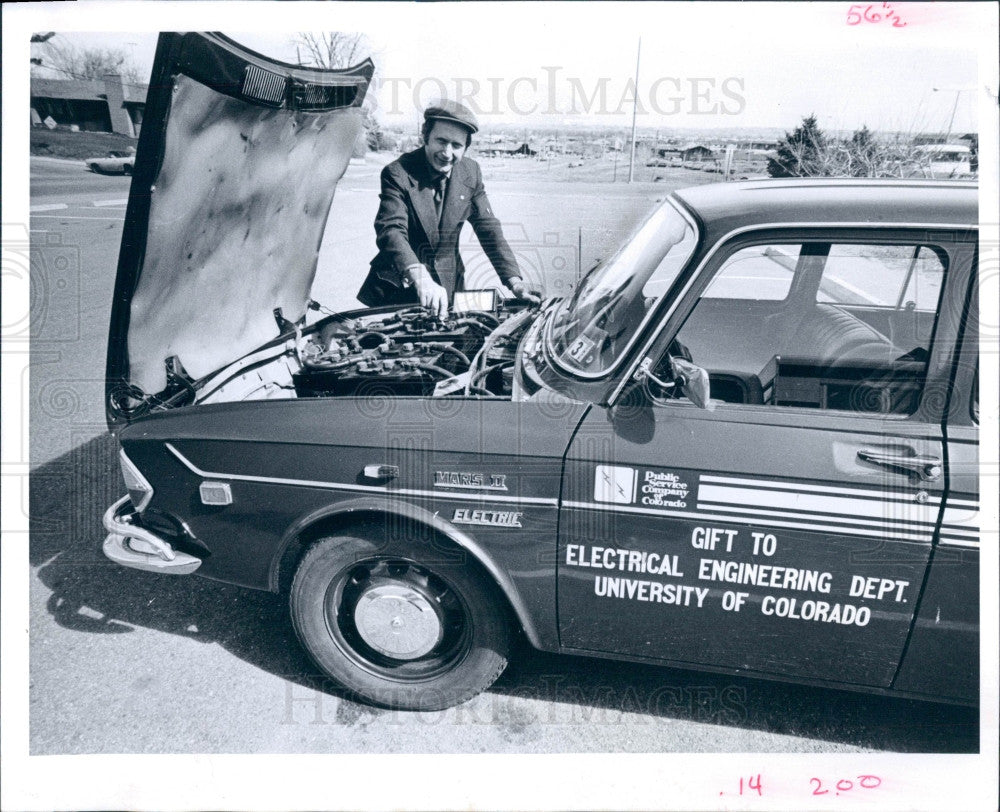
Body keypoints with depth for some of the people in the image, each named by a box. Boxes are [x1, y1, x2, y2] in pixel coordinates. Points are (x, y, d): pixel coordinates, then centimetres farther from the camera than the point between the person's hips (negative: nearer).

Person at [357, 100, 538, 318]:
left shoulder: (471, 172, 0)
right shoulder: (397, 173, -16)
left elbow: (489, 228, 2)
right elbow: (391, 230, -29)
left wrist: (514, 282, -10)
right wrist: (420, 277, -47)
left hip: (448, 285, 4)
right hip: (399, 287, -4)